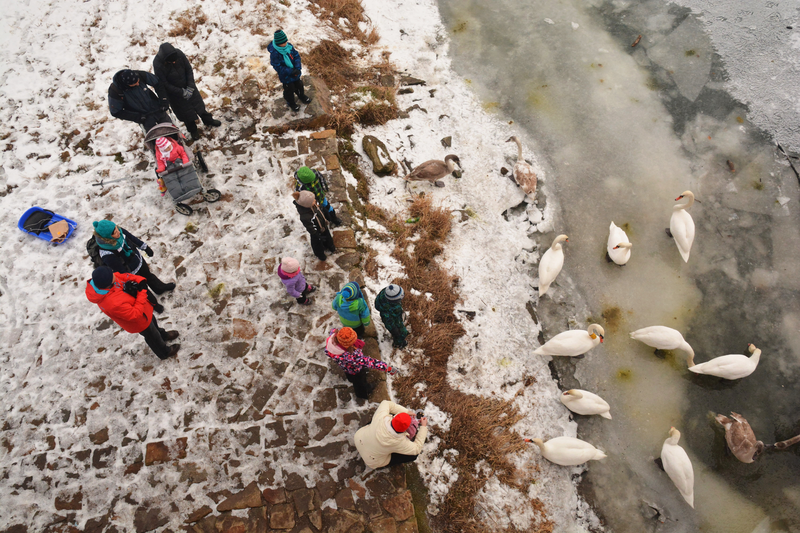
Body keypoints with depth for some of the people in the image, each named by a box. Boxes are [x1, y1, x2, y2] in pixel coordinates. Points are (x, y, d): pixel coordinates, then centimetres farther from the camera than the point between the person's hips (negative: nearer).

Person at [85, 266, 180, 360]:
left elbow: (123, 276, -10)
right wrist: (142, 292, -33)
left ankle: (163, 335, 66)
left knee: (153, 321, 35)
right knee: (152, 336, 23)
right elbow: (135, 314, -35)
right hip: (140, 322, -7)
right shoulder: (113, 303, -47)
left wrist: (140, 280, -29)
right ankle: (165, 353, 52)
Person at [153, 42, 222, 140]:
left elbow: (189, 70, -9)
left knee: (198, 104, 22)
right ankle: (193, 130, 38)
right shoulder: (158, 65, -31)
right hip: (174, 92, -3)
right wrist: (182, 92, -23)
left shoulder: (179, 54, -23)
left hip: (189, 87, 3)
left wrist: (190, 87, -16)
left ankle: (208, 120, 47)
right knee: (185, 112, 13)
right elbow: (165, 85, -23)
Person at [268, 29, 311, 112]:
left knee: (299, 85, 28)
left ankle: (302, 96, 59)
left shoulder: (289, 46, -14)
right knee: (289, 90, 16)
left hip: (296, 73, 5)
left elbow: (297, 56, -7)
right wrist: (291, 71, -34)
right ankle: (291, 103, 43)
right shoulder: (274, 53, -30)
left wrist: (297, 68, -23)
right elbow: (278, 67, -28)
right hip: (286, 76, -5)